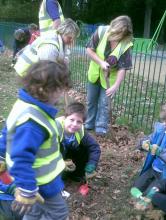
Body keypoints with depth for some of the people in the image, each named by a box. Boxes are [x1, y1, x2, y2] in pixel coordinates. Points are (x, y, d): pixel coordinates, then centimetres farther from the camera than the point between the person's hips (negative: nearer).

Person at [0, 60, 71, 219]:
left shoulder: (27, 104, -4)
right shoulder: (32, 122, -36)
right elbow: (22, 159, -34)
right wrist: (27, 192, -26)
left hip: (33, 174, 10)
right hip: (39, 179, -9)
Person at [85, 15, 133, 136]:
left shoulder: (126, 45, -22)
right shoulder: (101, 31, -18)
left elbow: (122, 68, -21)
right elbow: (89, 50, -13)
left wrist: (116, 86, -27)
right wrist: (101, 62, -25)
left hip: (109, 77, -3)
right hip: (94, 74, 3)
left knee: (104, 104, 0)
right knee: (91, 101, 15)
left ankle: (101, 127, 19)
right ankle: (89, 124, 33)